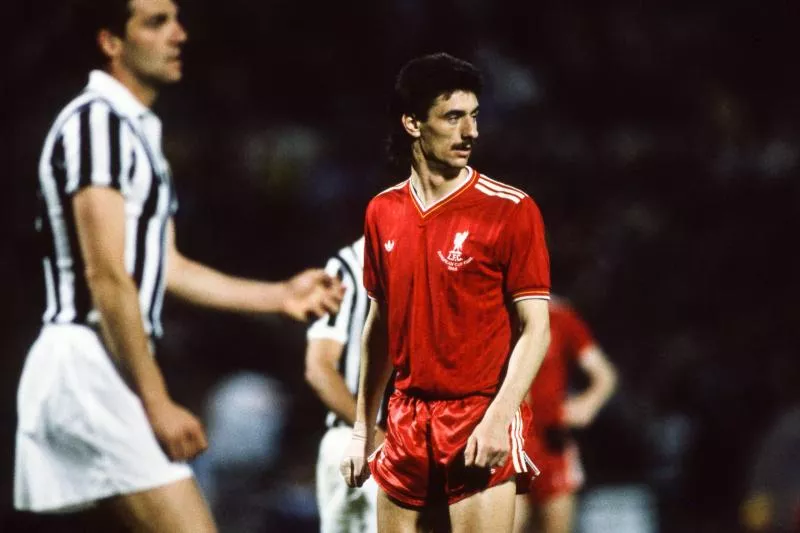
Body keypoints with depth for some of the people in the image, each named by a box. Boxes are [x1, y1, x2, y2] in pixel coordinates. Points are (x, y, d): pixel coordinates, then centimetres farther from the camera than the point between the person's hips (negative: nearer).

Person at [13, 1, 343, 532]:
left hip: (110, 369, 10)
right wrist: (158, 402, -19)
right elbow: (106, 278, -17)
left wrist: (281, 296, 22)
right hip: (88, 363, -10)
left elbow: (167, 269, 22)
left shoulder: (138, 129, 19)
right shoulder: (97, 121, -11)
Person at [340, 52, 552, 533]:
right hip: (407, 423, 5)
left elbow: (535, 329, -9)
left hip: (479, 425, -5)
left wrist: (497, 418, -20)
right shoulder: (383, 212, 8)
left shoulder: (510, 210, -7)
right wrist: (362, 429, 16)